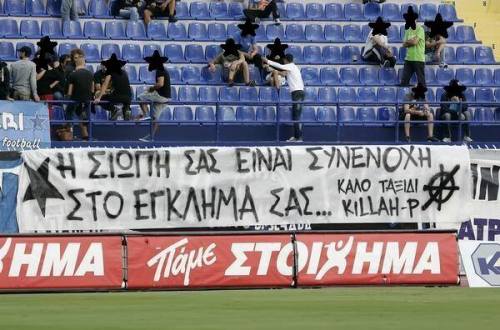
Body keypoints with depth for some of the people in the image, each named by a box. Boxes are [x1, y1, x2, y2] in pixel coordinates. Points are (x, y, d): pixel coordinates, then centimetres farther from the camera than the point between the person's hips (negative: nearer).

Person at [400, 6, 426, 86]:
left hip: (419, 59, -7)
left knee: (421, 81, -2)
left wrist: (407, 41, 1)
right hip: (408, 59, 7)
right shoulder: (408, 30, 14)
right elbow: (404, 44, 7)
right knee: (404, 81, 3)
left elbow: (414, 41, -17)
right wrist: (411, 41, -10)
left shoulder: (420, 29, -7)